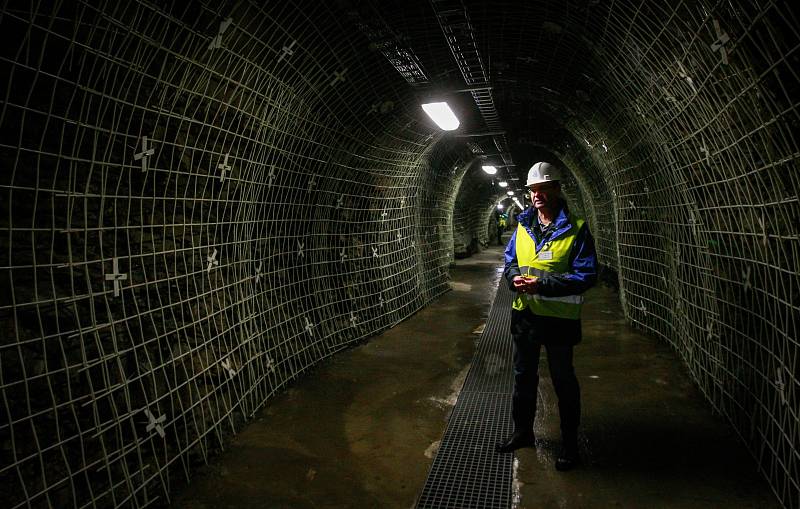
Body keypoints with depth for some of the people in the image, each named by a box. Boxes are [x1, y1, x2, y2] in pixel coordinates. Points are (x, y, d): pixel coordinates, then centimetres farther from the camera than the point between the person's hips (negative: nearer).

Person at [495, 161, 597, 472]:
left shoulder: (576, 229, -13)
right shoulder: (523, 225, 5)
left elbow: (586, 275, -18)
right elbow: (510, 260, 13)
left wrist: (542, 284, -27)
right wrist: (514, 277, -11)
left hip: (559, 318, -6)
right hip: (524, 314, 6)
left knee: (563, 381, 10)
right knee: (523, 376, 19)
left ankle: (570, 443, 28)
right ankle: (522, 432, 38)